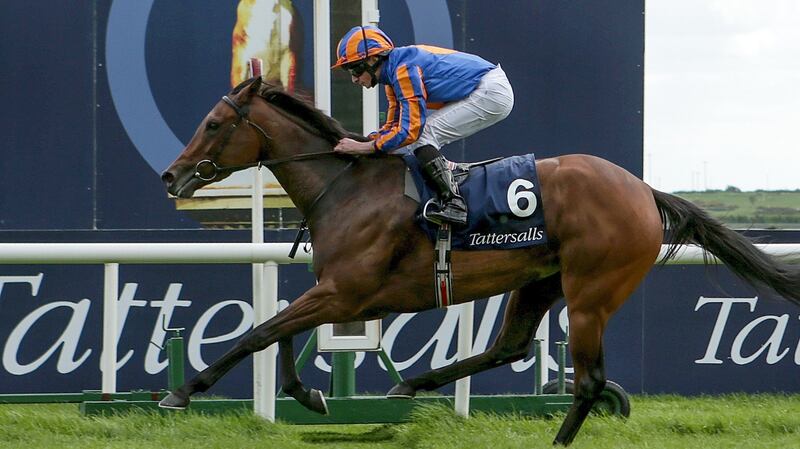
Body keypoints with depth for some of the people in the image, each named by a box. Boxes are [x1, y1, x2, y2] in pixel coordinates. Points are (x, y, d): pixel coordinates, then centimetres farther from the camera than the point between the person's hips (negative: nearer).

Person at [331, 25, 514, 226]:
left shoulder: (405, 69, -21)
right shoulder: (395, 70, 9)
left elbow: (410, 130, -24)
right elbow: (393, 125, 13)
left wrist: (365, 147, -19)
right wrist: (358, 141, -2)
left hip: (492, 93, -10)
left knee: (422, 134, -16)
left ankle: (453, 203, -20)